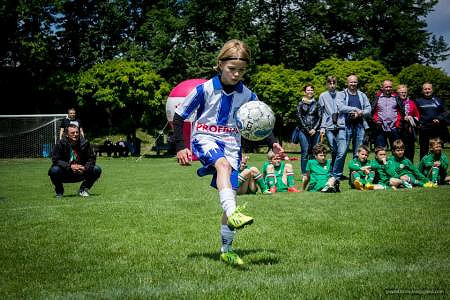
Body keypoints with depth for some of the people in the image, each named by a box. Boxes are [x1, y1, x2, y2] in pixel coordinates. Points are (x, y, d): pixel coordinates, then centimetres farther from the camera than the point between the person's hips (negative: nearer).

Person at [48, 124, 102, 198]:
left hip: (80, 173, 2)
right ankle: (59, 191, -1)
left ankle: (83, 189, 8)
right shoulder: (60, 144, -12)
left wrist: (85, 168, -25)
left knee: (97, 169, -15)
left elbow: (91, 158, -4)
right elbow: (55, 160, -17)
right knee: (54, 170, -33)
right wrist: (70, 166, -30)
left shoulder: (84, 143, -4)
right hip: (65, 174, -2)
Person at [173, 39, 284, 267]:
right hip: (205, 138, -3)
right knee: (223, 164, -38)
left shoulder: (247, 95, 2)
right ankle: (232, 213, -54)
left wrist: (273, 144, 0)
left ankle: (226, 250, 7)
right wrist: (180, 147, -10)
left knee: (230, 194, -4)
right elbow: (179, 116, -3)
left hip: (231, 143, 4)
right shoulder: (205, 89, -8)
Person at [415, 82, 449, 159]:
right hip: (424, 129, -1)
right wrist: (418, 123, -9)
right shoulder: (418, 101, 10)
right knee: (424, 151, 2)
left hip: (438, 129, 1)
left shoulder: (438, 101, 12)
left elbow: (445, 113, 10)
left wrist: (439, 119, -8)